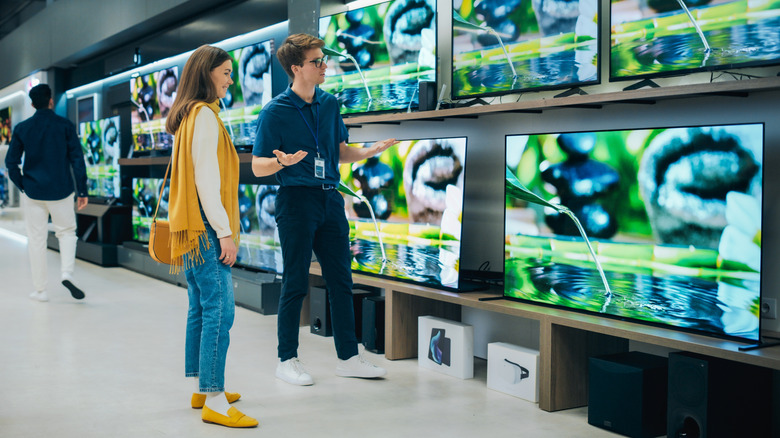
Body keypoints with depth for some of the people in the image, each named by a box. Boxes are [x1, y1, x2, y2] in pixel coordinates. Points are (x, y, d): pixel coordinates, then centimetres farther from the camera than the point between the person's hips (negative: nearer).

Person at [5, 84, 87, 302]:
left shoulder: (22, 128, 1)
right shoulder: (65, 126, -4)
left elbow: (11, 162, 1)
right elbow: (77, 160, -6)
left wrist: (22, 186, 12)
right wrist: (82, 191, -2)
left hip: (33, 192, 1)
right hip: (61, 191, -1)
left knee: (36, 239, 8)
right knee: (67, 231, 16)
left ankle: (40, 290, 12)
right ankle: (66, 273, -6)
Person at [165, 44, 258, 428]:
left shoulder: (187, 116, 18)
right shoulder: (205, 115, -12)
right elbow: (206, 180, -18)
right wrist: (225, 231, -18)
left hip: (192, 228, 11)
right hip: (206, 228, -11)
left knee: (201, 308, 14)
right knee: (219, 310, -11)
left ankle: (200, 389, 22)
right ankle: (214, 401, -10)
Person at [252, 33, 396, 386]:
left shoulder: (330, 104, 11)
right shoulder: (275, 112, -6)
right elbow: (257, 167, -4)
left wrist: (373, 150, 1)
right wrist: (283, 161, -25)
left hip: (331, 199, 6)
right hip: (296, 200, -6)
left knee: (341, 280, 8)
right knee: (295, 284, 0)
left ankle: (348, 357, 18)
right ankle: (287, 360, 14)